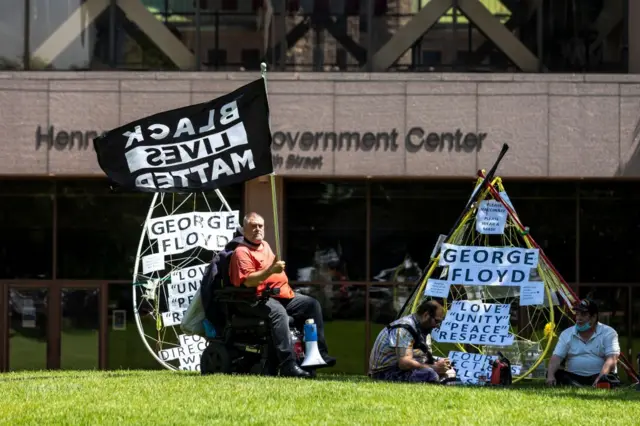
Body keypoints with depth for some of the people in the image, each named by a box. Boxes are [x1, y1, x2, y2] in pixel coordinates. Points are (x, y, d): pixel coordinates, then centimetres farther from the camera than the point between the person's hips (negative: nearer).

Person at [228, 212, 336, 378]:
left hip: (284, 294, 10)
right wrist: (271, 270, -32)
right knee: (278, 312, -38)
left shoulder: (265, 246, 21)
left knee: (312, 304, 5)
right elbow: (248, 281, -21)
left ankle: (320, 353, 6)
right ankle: (288, 365, -47)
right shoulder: (242, 252, -8)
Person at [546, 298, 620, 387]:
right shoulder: (566, 334, 10)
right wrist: (550, 375, -22)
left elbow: (611, 360, -12)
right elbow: (556, 357, 0)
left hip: (596, 376, -2)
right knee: (557, 374, -29)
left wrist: (601, 378, -30)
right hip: (573, 378, 2)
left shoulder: (608, 333, 1)